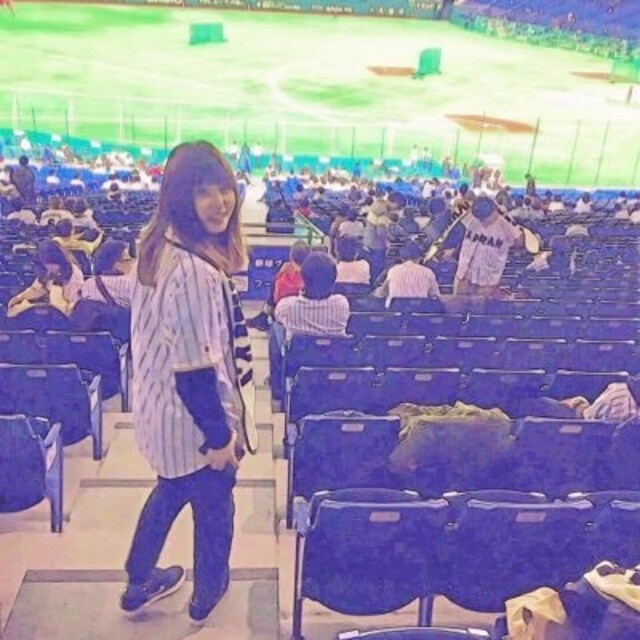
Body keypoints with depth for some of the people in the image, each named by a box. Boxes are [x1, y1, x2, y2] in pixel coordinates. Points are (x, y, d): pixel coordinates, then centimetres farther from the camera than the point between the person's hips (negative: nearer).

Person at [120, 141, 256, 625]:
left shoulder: (158, 246, -2)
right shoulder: (195, 271, -32)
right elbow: (195, 368, -29)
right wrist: (219, 434, -18)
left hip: (159, 406, 9)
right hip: (194, 418, -9)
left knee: (172, 490, 31)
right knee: (213, 506, 18)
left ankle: (139, 583, 50)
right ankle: (207, 596, 44)